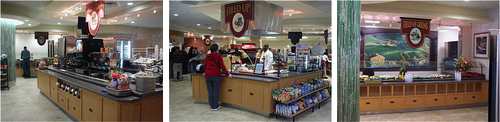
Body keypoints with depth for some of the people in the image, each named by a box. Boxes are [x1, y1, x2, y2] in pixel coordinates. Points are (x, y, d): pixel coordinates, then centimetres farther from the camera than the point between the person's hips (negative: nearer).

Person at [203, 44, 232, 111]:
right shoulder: (218, 56, -6)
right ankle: (215, 106, 10)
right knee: (216, 91, 4)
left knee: (210, 91, 9)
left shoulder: (207, 56, 9)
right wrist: (228, 74, -4)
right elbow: (222, 66, -9)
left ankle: (211, 106, 16)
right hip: (216, 75, -5)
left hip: (208, 76, 5)